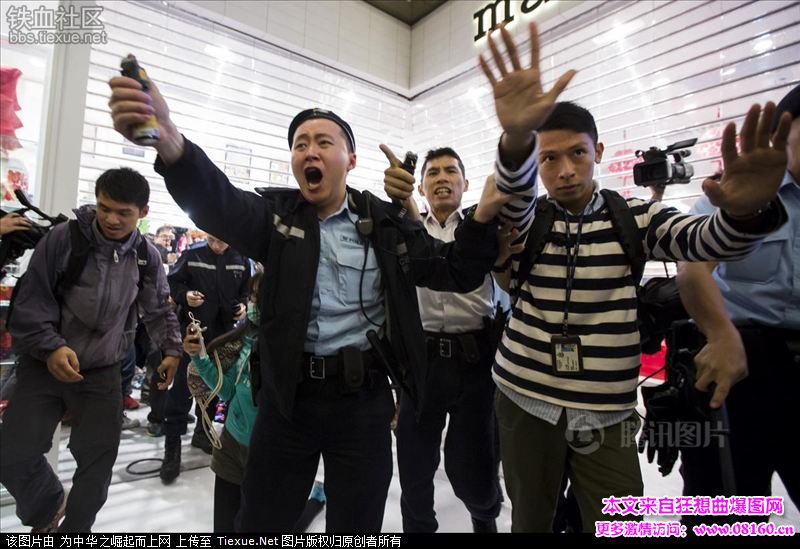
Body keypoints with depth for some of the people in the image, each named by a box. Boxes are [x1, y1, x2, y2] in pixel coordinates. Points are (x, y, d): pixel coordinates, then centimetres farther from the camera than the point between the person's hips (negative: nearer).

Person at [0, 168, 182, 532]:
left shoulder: (147, 257, -3)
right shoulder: (63, 238, -11)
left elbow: (160, 310, 9)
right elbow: (31, 301, -8)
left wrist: (172, 350, 1)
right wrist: (50, 347, -20)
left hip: (103, 374, 1)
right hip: (45, 365, -1)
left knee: (98, 460, 4)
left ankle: (75, 528, 29)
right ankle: (47, 510, 34)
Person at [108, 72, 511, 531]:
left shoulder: (386, 222, 0)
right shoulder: (276, 214, -1)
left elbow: (456, 272, 2)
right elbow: (218, 203, -21)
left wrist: (484, 215, -16)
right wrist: (170, 142, -42)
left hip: (364, 398, 0)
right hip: (289, 395, 1)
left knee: (357, 527, 16)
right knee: (261, 521, 18)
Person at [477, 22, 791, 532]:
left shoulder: (635, 217, 1)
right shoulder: (525, 220, -1)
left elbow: (705, 239, -13)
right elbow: (515, 188, -22)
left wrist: (746, 210, -37)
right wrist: (518, 137, -44)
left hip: (608, 414, 0)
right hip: (524, 401, 0)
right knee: (531, 522, 15)